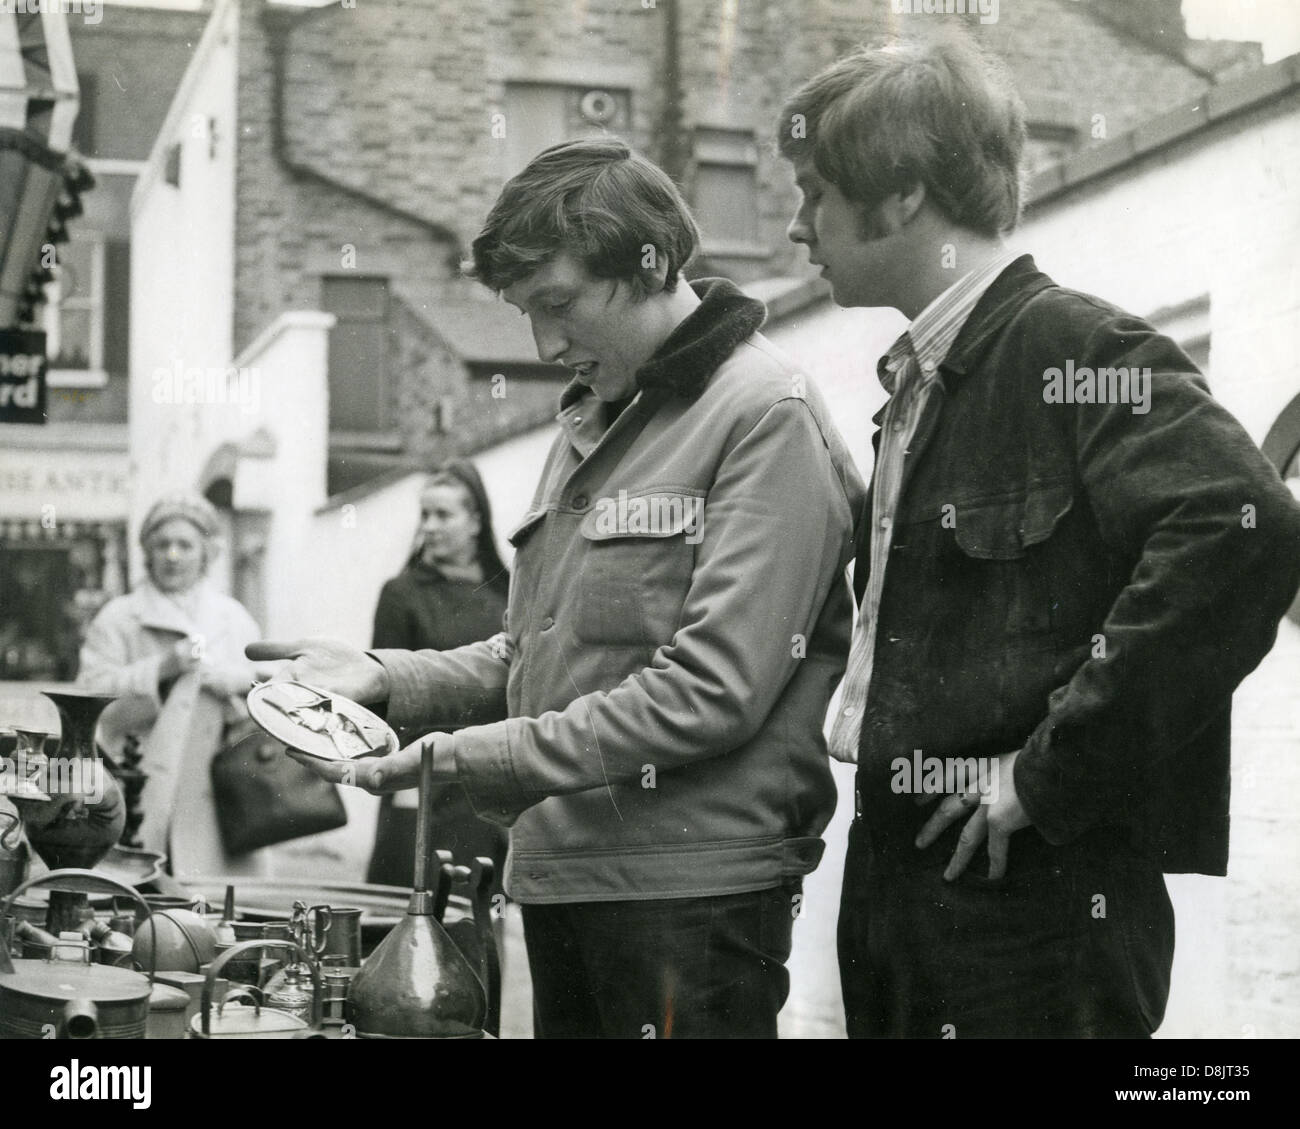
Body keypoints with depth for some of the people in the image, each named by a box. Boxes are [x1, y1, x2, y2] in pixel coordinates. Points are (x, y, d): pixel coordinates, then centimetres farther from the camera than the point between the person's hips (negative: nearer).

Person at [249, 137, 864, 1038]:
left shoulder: (767, 416, -9)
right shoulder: (591, 424, 19)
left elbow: (714, 687, -18)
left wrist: (477, 758, -17)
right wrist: (387, 679, 4)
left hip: (691, 890, -8)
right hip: (561, 875, 8)